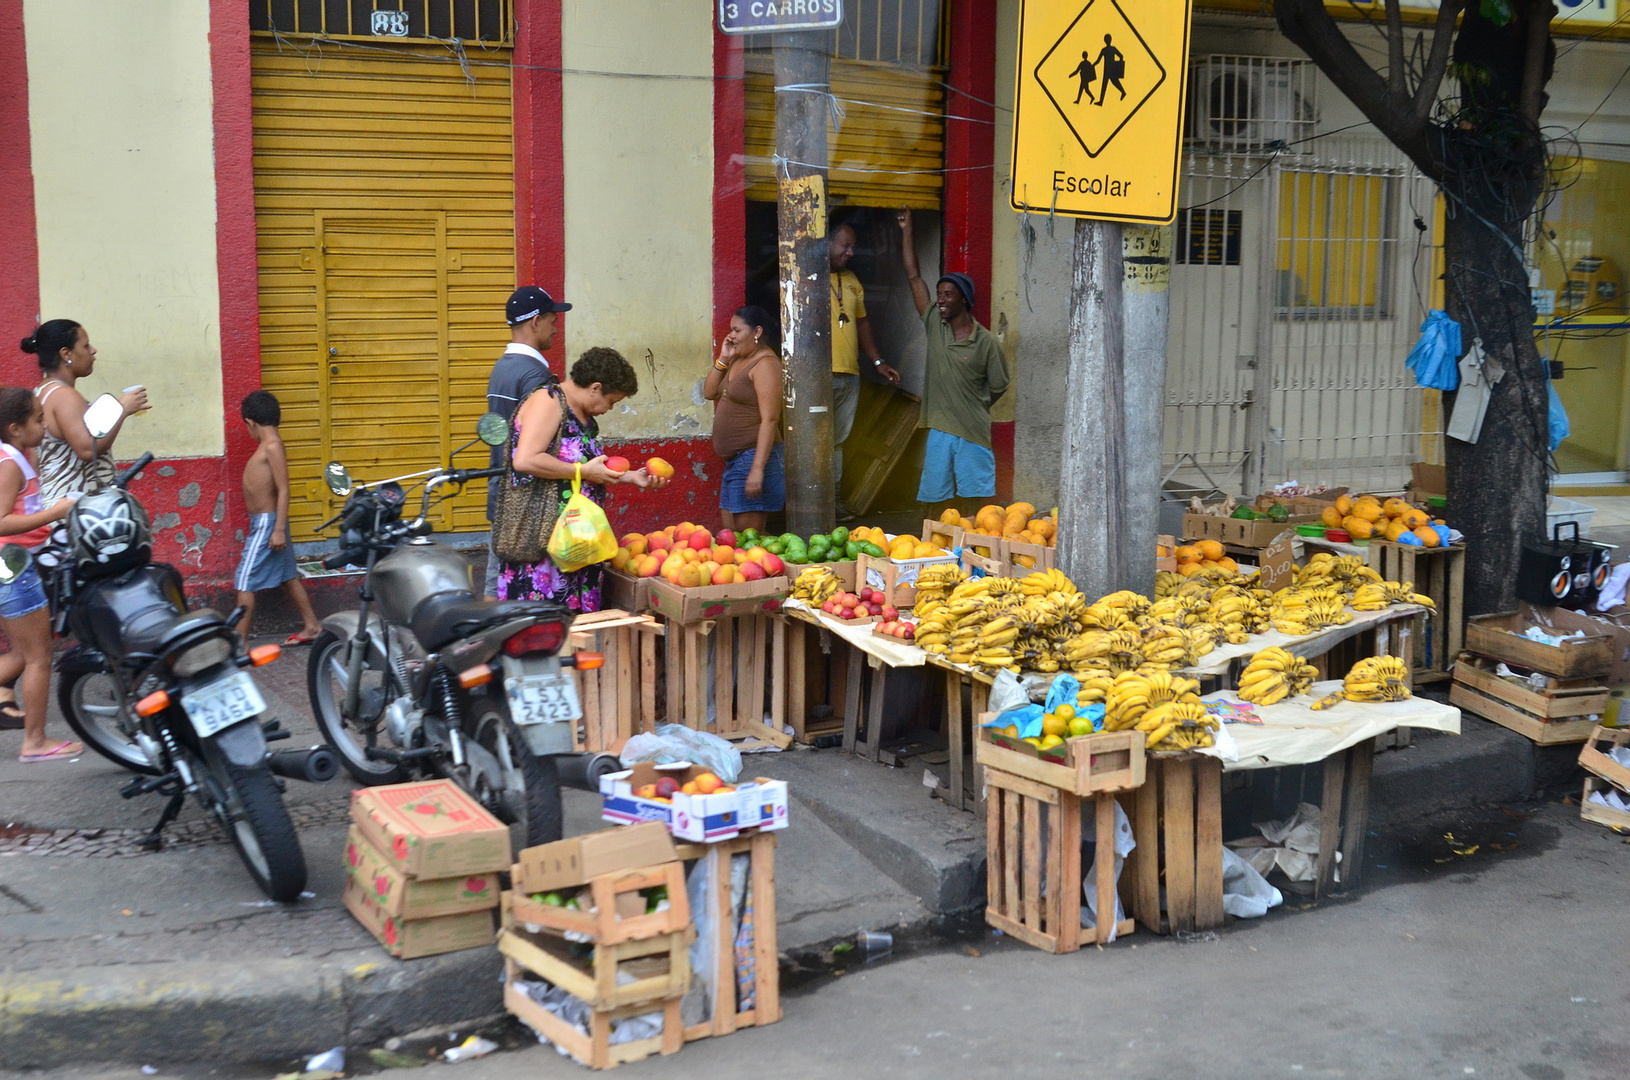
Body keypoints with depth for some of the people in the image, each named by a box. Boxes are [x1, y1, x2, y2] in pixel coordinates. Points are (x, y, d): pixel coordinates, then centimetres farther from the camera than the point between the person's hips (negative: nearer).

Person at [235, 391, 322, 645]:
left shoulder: (272, 446, -17)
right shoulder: (268, 445, 11)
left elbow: (283, 490, -21)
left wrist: (279, 529, -23)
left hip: (266, 523, -10)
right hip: (263, 522, 10)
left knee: (245, 581, -8)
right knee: (288, 576, 15)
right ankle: (312, 627, 22)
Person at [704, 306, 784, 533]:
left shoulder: (765, 363, -14)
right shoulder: (737, 361, 15)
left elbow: (769, 420, -21)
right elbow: (709, 392, 15)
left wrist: (757, 470, -27)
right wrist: (722, 359, 2)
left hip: (753, 456, -10)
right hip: (734, 459, 10)